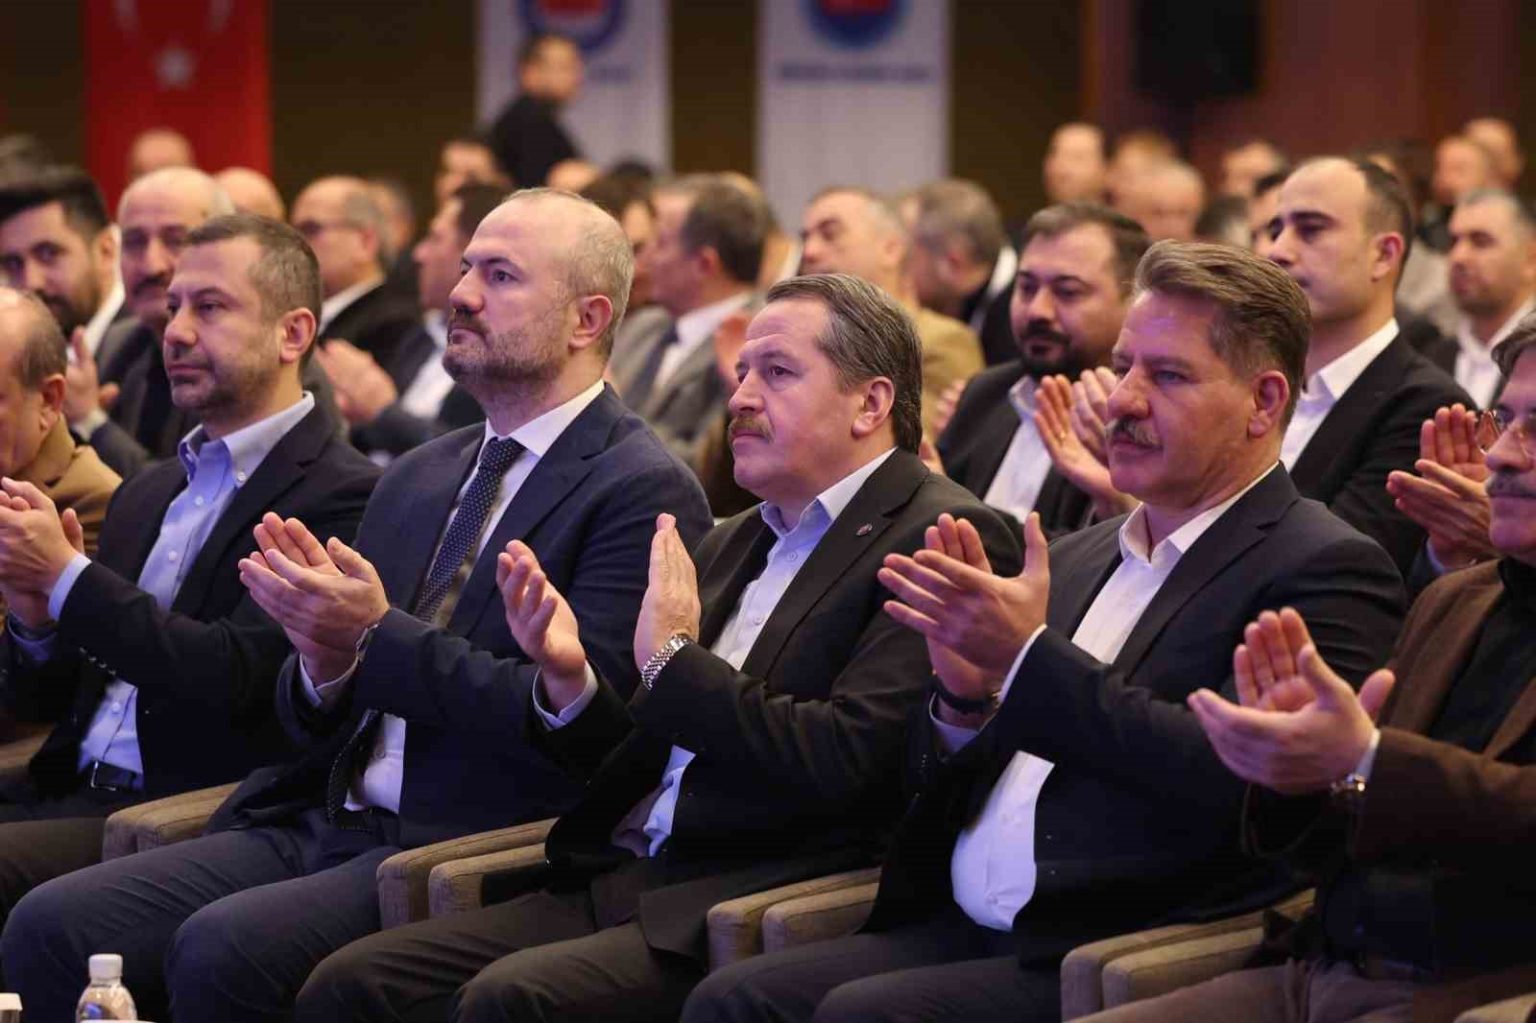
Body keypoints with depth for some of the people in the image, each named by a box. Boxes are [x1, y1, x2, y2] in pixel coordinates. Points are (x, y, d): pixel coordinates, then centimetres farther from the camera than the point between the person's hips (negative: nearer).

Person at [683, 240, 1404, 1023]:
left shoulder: (1325, 571, -4)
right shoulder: (1075, 561, 19)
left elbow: (1239, 775, -20)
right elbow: (933, 783, 21)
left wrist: (1029, 661, -18)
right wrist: (964, 698, -2)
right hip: (961, 932, 7)